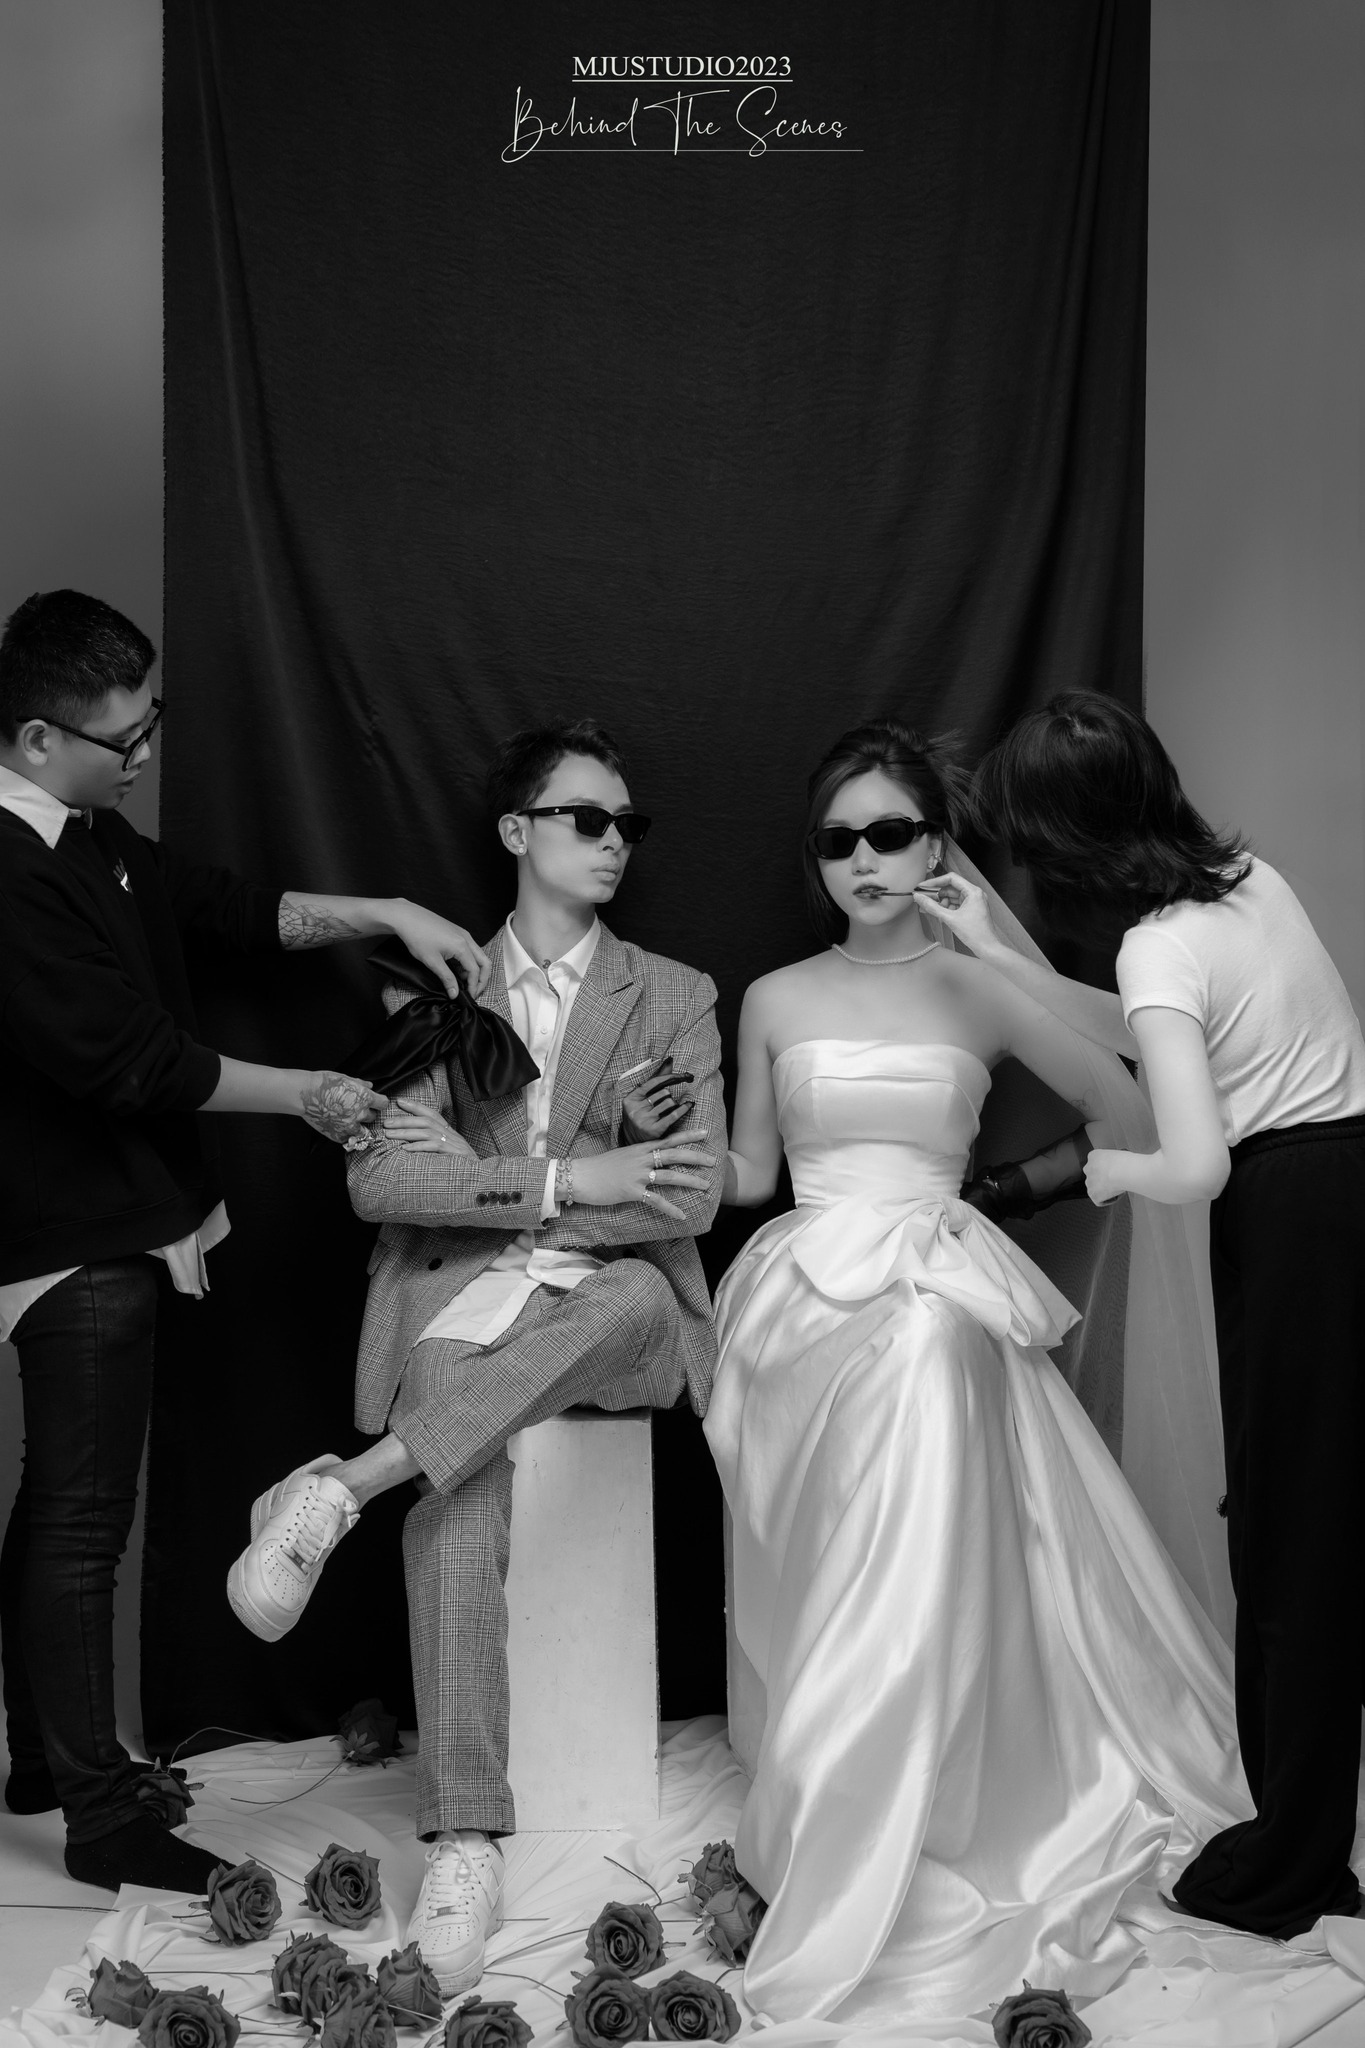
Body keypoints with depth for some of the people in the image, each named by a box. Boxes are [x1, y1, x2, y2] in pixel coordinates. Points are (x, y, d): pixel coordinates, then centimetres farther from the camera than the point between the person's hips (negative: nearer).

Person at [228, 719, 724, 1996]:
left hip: (614, 1309, 1)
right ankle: (466, 1841, -27)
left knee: (639, 1296, -37)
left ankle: (345, 1485, -35)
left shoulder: (675, 999, 14)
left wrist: (479, 1187, -6)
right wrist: (561, 1182, -12)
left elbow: (693, 1197, 0)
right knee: (455, 1496, -32)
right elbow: (380, 1175, -1)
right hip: (456, 1305, -1)